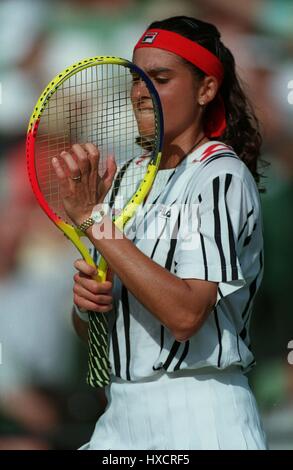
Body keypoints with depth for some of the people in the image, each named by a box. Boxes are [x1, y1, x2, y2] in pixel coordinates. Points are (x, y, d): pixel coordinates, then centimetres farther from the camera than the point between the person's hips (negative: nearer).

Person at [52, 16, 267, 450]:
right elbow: (87, 329, 16)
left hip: (199, 420, -6)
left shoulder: (221, 176, -9)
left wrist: (95, 219, -20)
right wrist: (87, 301, -7)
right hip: (121, 416, 6)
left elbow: (185, 314, -22)